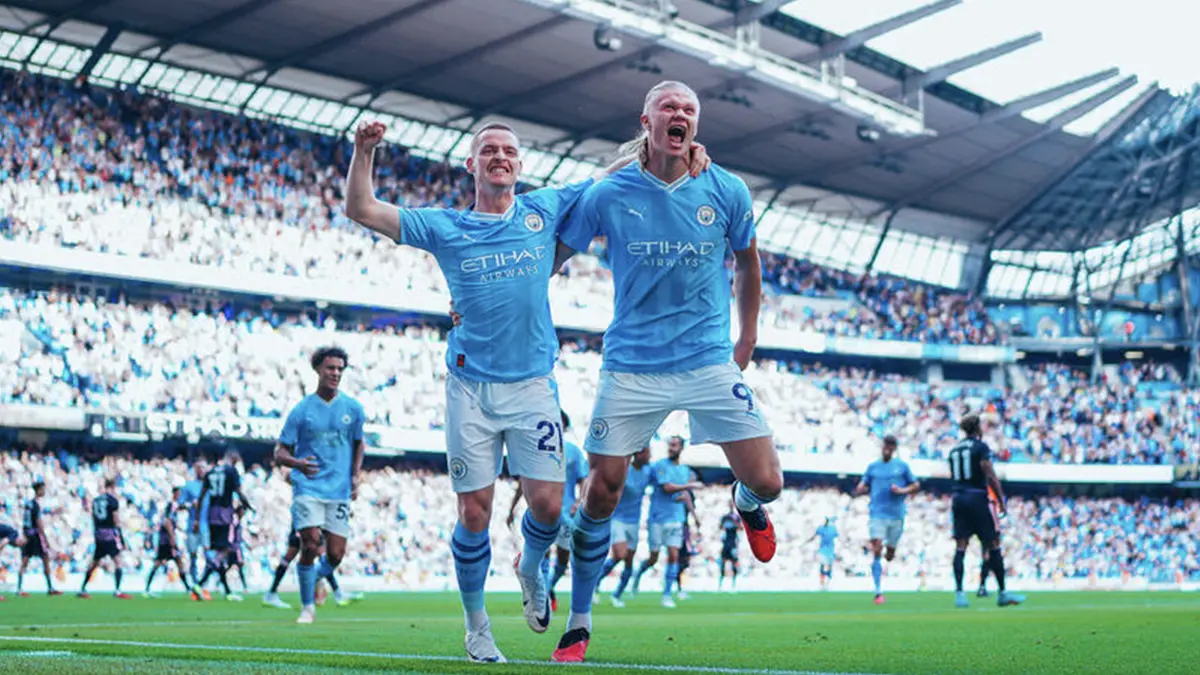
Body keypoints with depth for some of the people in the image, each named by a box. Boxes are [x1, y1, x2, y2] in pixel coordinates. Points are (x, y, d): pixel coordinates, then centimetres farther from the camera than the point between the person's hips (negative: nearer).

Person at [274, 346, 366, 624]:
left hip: (340, 490, 3)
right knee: (311, 544, -17)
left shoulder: (353, 408, 6)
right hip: (308, 488, -2)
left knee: (335, 555, -1)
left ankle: (315, 580, 33)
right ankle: (307, 607, 0)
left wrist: (355, 475, 8)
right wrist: (297, 463, -21)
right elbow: (280, 453, 1)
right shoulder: (302, 410, -1)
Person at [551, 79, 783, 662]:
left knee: (766, 482, -6)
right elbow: (548, 259, 6)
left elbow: (747, 263, 17)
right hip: (631, 367, -1)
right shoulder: (608, 195, -5)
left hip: (710, 363, 1)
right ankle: (578, 624, 12)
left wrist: (747, 337, 18)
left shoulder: (727, 192, -1)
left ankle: (747, 505, 35)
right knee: (601, 491, -5)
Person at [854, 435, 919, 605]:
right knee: (876, 549, -15)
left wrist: (903, 490, -8)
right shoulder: (872, 466, 9)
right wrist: (859, 489, -11)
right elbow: (863, 486, 13)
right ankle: (878, 592, -15)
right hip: (877, 513, -1)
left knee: (890, 554, 8)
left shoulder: (902, 466, 7)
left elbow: (916, 485, 11)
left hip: (896, 515, 1)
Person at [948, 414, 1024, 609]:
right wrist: (1001, 500, -6)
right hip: (977, 499, -6)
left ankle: (959, 593, -7)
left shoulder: (954, 450, 14)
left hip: (958, 499, 6)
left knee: (960, 547, 2)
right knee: (993, 545, 2)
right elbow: (990, 477, -12)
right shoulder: (981, 447, -6)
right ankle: (1002, 593, 6)